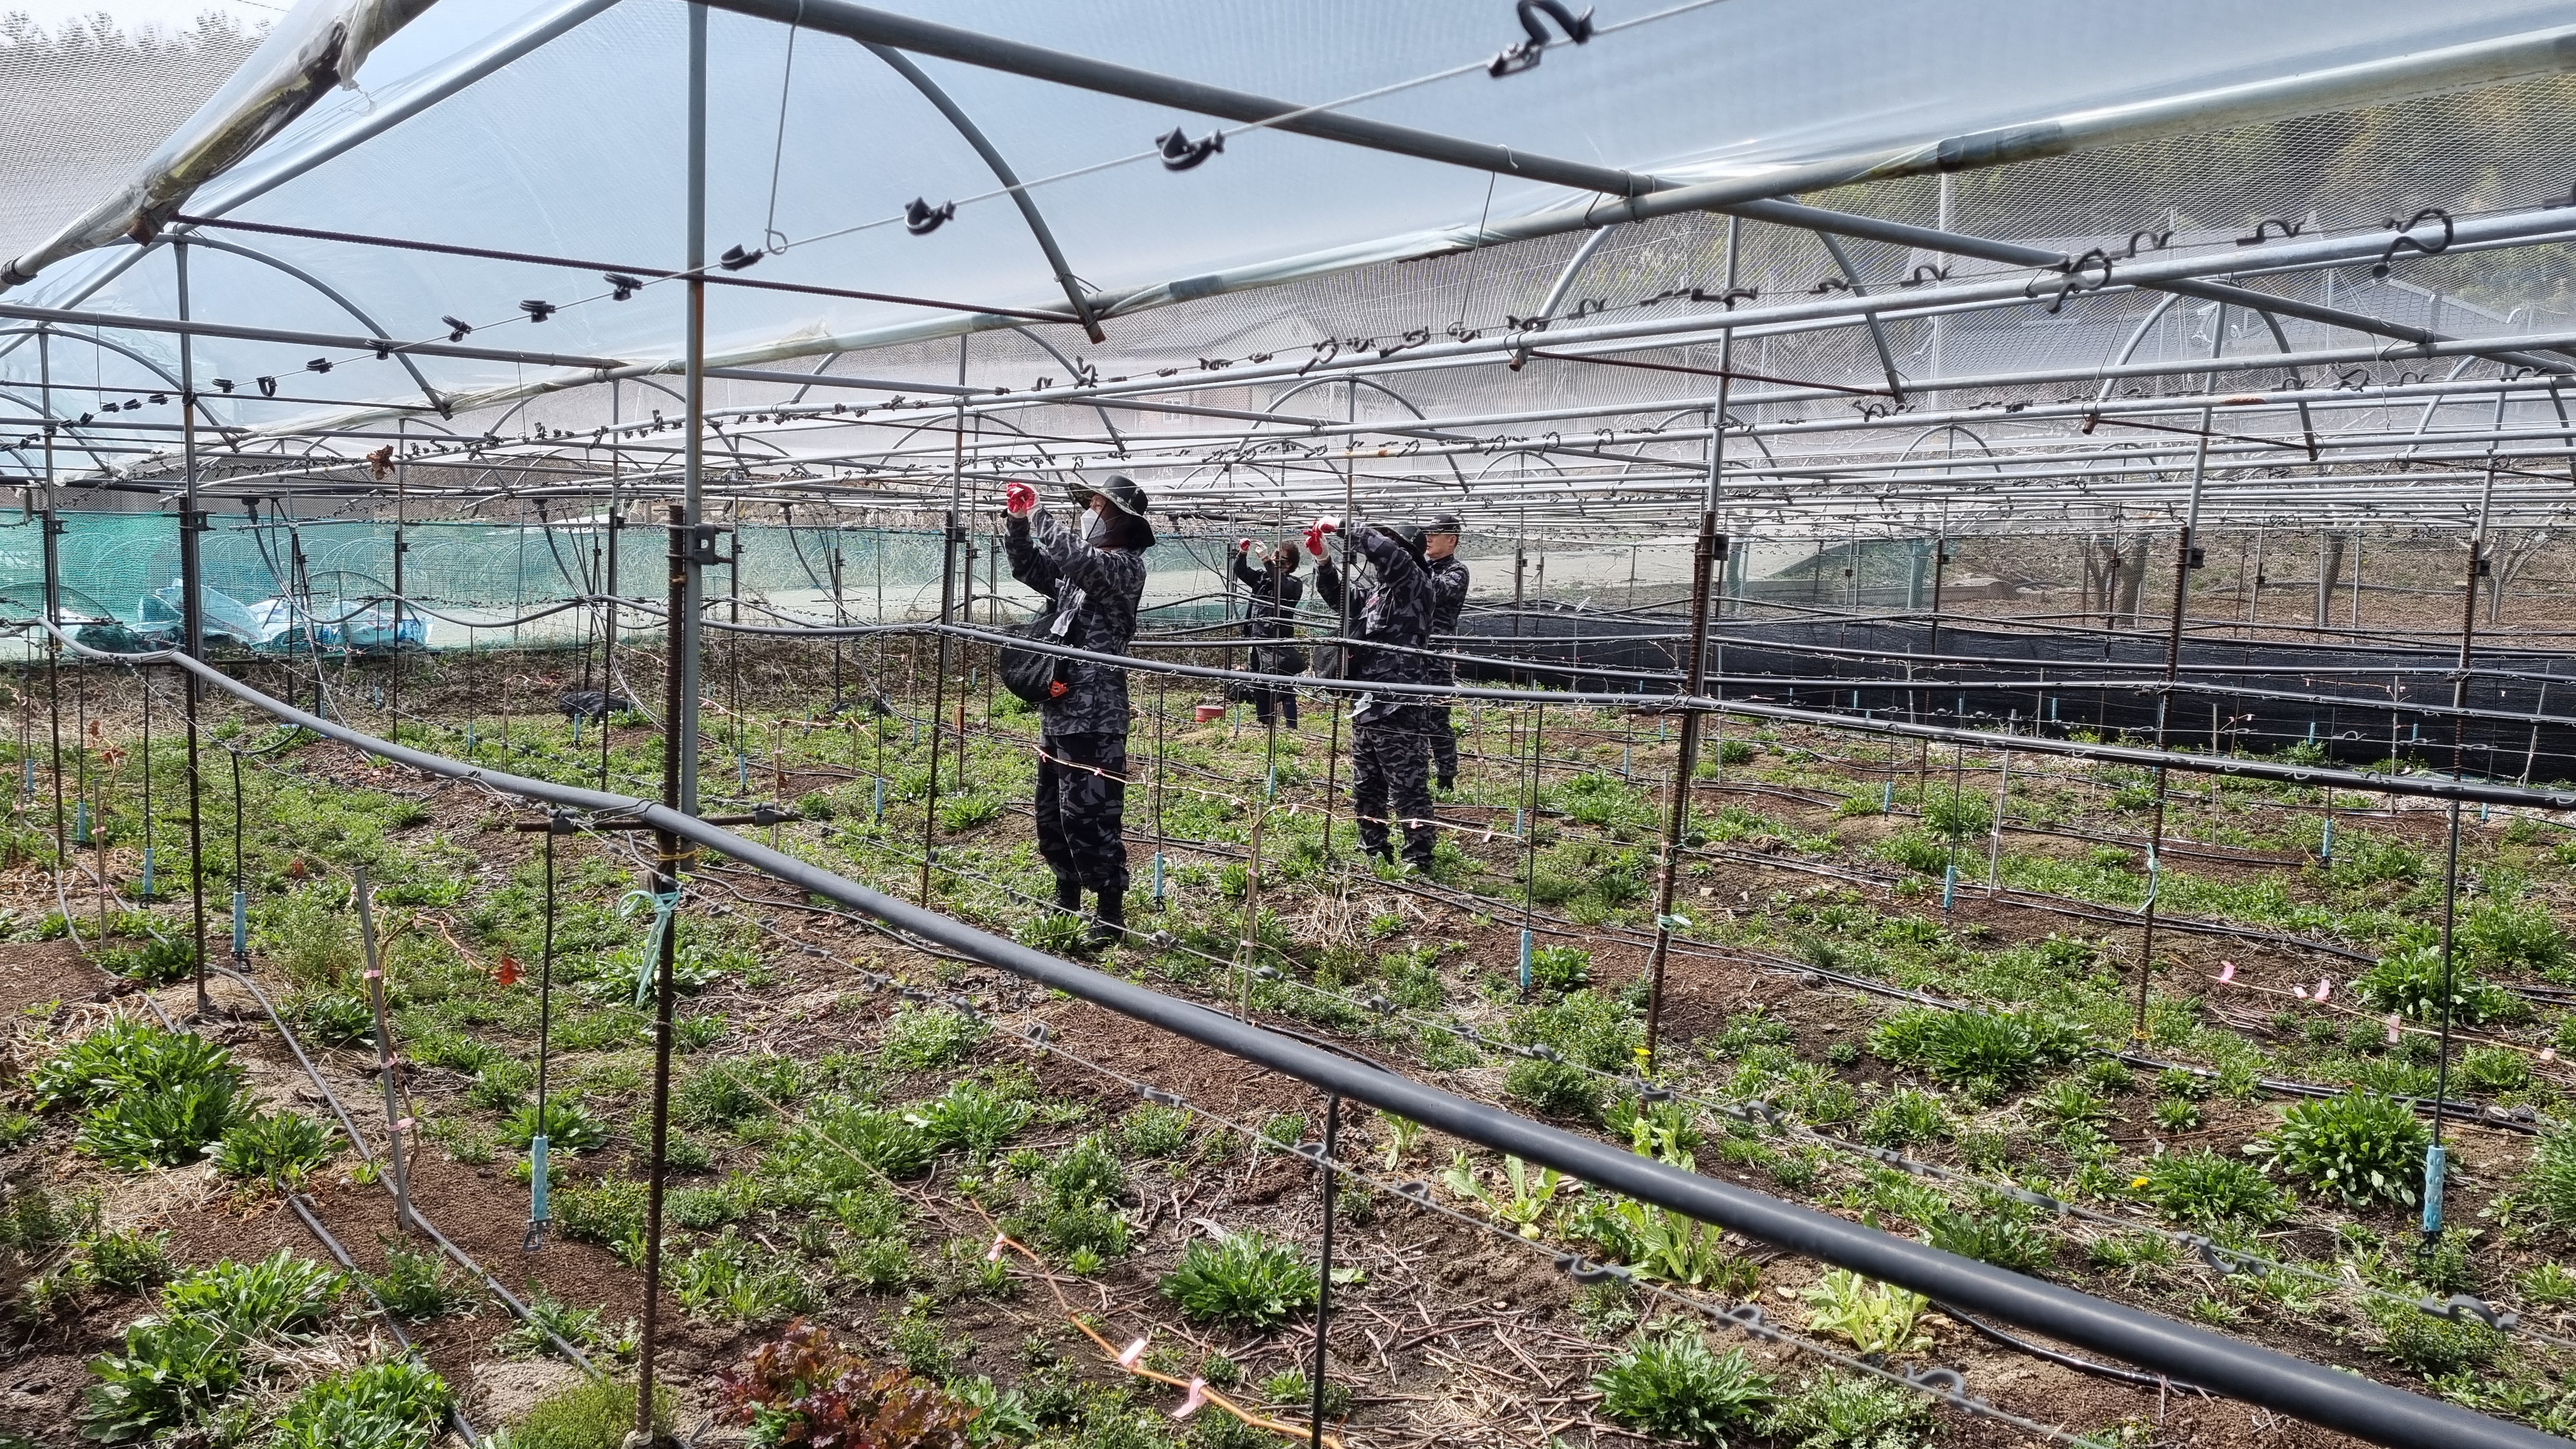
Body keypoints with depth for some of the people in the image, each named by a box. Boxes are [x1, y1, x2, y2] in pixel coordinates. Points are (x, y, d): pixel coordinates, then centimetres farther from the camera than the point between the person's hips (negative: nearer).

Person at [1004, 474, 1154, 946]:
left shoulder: (1125, 565, -11)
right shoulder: (1078, 567, 15)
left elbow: (1076, 557, -27)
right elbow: (1029, 568, 23)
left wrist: (1038, 515, -13)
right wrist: (1019, 523, 6)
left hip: (1094, 716, -9)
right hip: (1058, 709, 9)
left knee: (1089, 815, -9)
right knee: (1051, 812, 17)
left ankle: (1111, 912, 0)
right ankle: (1066, 897, 31)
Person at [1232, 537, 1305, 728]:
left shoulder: (1295, 584, -3)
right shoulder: (1262, 576, 13)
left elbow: (1282, 586, -24)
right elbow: (1241, 571, 4)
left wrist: (1267, 562, -31)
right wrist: (1242, 554, -15)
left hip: (1280, 644, -6)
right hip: (1258, 641, 6)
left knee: (1285, 688, -9)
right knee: (1259, 687, 12)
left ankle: (1291, 728, -8)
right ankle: (1265, 727, 22)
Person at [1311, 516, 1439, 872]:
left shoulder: (1415, 585, -7)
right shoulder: (1377, 594, 18)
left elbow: (1388, 553, -23)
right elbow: (1339, 598, 26)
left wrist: (1341, 529, -16)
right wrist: (1323, 560, 8)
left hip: (1397, 710, -9)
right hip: (1366, 707, 10)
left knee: (1408, 788, -5)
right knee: (1365, 788, 16)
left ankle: (1418, 861, 0)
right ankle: (1374, 852, 27)